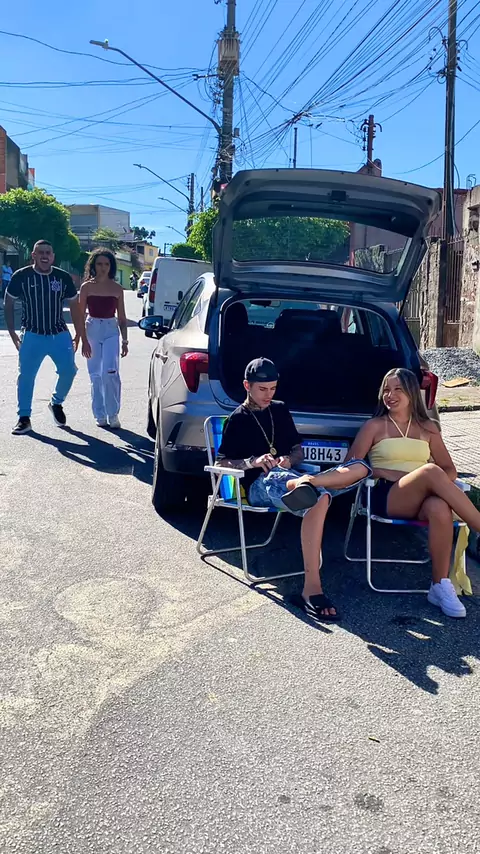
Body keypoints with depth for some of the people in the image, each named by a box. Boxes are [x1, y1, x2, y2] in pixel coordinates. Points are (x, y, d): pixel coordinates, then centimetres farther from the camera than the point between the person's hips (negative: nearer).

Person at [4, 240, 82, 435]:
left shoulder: (63, 277, -1)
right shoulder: (21, 276, -5)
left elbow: (74, 306, 7)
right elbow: (9, 304, 4)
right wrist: (12, 332, -2)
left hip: (60, 335, 2)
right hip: (32, 336, -2)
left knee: (68, 371, -3)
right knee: (26, 376, -4)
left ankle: (56, 403, 25)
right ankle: (24, 418, 8)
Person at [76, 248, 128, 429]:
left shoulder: (117, 289, 4)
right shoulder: (87, 287, 0)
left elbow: (122, 318, 9)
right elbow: (81, 316, -1)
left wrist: (125, 341, 5)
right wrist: (84, 340, -9)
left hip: (111, 331, 0)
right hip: (92, 330, 0)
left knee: (110, 372, -16)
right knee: (95, 375, 4)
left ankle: (113, 414, -2)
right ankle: (100, 415, 14)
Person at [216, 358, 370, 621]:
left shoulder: (280, 410, 24)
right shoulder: (238, 419, 9)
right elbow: (221, 462, 3)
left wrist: (289, 459, 0)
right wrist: (252, 462, -16)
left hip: (286, 475, 6)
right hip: (260, 485, -6)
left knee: (361, 467, -21)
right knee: (319, 498, -42)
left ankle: (305, 484, -46)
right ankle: (312, 588, -58)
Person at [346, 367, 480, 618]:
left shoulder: (427, 427, 18)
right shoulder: (374, 426, 10)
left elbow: (450, 470, 17)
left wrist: (438, 483, -8)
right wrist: (393, 475, -11)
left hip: (421, 500, 3)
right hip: (386, 497, -3)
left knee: (440, 508, -38)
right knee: (431, 471, -35)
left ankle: (440, 586, -29)